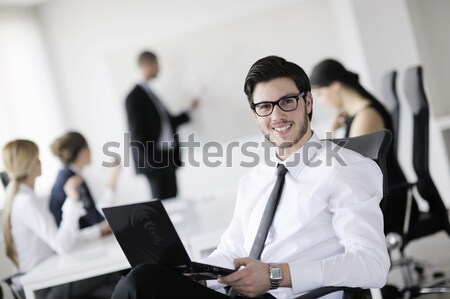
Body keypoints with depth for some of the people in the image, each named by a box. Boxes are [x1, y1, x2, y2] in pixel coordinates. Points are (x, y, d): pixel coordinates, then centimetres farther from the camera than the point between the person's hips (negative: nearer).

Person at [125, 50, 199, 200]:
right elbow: (137, 134, -13)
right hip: (155, 161, -9)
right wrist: (150, 161, -16)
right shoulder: (135, 96, -10)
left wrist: (189, 111, 21)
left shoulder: (150, 93, 16)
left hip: (168, 159, 9)